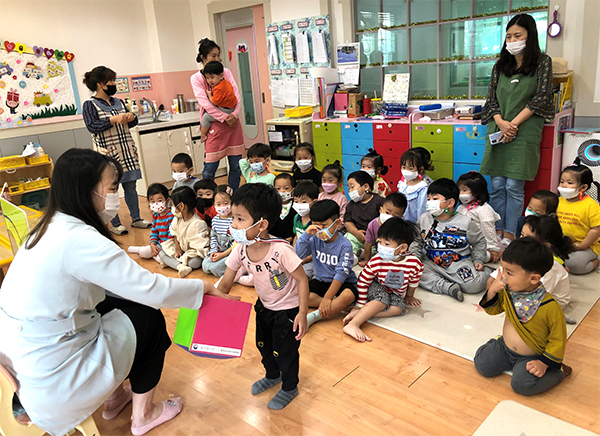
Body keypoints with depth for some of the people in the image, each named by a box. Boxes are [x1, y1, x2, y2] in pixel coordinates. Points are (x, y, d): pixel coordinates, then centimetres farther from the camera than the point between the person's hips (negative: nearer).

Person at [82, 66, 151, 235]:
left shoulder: (118, 102, 14)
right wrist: (114, 120, -23)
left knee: (130, 186, 10)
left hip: (127, 151, 6)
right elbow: (91, 126, -16)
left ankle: (136, 218, 20)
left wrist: (131, 118, -4)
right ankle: (115, 224, 10)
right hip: (108, 154, -6)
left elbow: (131, 124, 19)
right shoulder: (89, 104, -4)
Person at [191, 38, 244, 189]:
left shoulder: (226, 72, 11)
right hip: (214, 125, -4)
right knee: (210, 168, -3)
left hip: (233, 122, 4)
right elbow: (205, 103, -10)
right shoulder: (196, 78, -1)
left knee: (236, 165, 6)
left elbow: (236, 95, 4)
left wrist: (234, 114, -12)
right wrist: (224, 117, -17)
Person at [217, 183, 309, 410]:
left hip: (288, 309, -6)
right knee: (263, 345, 26)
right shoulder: (240, 250, -19)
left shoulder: (281, 250, -37)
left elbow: (302, 279, -26)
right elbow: (225, 283, -9)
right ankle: (272, 376, 56)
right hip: (264, 306, 7)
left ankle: (289, 388, 39)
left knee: (284, 351, 9)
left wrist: (302, 314, -24)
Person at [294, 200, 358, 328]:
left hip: (341, 283, -4)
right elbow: (298, 254, -10)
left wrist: (327, 298, -27)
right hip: (320, 280, 5)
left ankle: (314, 316, -33)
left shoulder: (344, 245, -19)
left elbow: (341, 274, -23)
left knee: (348, 295, -38)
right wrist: (306, 234, -23)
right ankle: (336, 305, -19)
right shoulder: (315, 239, -5)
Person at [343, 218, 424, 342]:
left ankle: (360, 314, -34)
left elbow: (413, 282, -2)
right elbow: (363, 282, -16)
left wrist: (409, 297, 14)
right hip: (375, 288, -3)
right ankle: (352, 325, -46)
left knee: (400, 307, -26)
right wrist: (360, 305, -15)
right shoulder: (376, 261, -27)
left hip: (395, 294, 3)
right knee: (383, 299, -33)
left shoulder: (414, 263, -25)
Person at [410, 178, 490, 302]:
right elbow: (417, 241, 9)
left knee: (475, 284, -27)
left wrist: (478, 260, 0)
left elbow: (479, 241, 9)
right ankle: (449, 287, -23)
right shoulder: (424, 219, 0)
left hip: (459, 263, -2)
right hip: (432, 263, 3)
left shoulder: (465, 222, -6)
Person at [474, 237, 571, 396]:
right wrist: (492, 290, -15)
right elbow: (492, 309, 4)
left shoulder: (550, 307, -25)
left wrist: (545, 362, -16)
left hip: (531, 357, -5)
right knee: (482, 364, -6)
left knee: (522, 384, -22)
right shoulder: (508, 292, -11)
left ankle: (559, 371, 3)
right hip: (504, 347, 5)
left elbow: (558, 339, -14)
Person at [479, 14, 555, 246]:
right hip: (498, 131, 4)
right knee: (497, 185, 1)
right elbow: (491, 100, 10)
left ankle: (509, 234, 1)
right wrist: (501, 123, -8)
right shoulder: (500, 66, 15)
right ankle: (498, 231, 9)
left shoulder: (542, 62, 5)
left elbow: (541, 98, -3)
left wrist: (514, 124, -11)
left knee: (514, 186, -7)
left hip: (524, 133, -3)